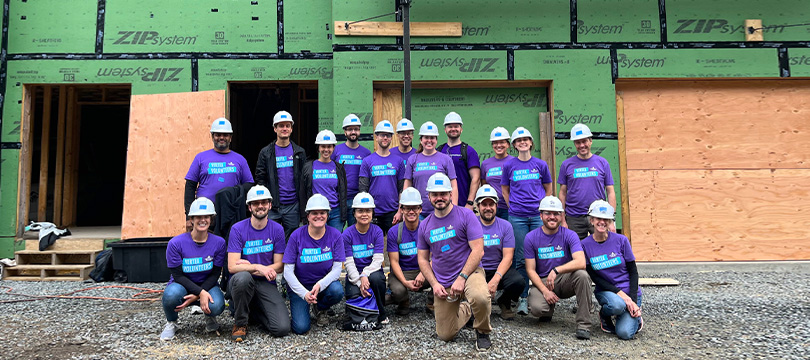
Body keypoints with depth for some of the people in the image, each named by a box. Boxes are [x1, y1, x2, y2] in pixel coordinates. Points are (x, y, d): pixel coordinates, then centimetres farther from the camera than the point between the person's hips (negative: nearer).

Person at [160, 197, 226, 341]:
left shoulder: (219, 242, -9)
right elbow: (178, 275, -14)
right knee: (172, 294, -36)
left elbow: (215, 274, -7)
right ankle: (171, 323, 0)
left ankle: (210, 317, 10)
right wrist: (200, 292, -27)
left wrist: (196, 296, -21)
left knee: (217, 306, -32)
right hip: (182, 285, 0)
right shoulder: (176, 243, -14)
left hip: (207, 285, 1)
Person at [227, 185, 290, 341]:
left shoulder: (277, 229, 1)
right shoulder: (237, 229, -5)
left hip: (266, 283, 2)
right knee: (243, 277, -40)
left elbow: (279, 266, 0)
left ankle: (252, 309, 15)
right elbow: (232, 267, -11)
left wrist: (249, 266, -12)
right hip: (242, 282, -2)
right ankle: (240, 323, -11)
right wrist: (258, 267, -26)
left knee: (282, 328, -18)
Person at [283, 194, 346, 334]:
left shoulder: (335, 235, -9)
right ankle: (296, 307, 17)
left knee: (337, 291, -32)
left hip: (325, 282, 2)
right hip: (300, 286, -1)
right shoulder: (296, 236, -12)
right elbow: (288, 271, -12)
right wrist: (304, 293, -24)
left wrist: (320, 285, -29)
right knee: (301, 328, -19)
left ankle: (320, 309, 3)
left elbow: (337, 269, -11)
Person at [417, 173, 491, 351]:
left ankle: (482, 332, -5)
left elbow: (478, 250, -13)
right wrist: (434, 284, -4)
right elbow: (423, 258, 11)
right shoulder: (425, 225, 6)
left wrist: (462, 278, -20)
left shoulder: (466, 215, -7)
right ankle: (466, 310, 37)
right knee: (445, 335, 5)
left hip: (469, 272, -4)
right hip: (442, 283, 4)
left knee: (480, 298, -39)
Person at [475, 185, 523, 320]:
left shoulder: (505, 226, 3)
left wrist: (495, 279, -21)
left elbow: (508, 257, -5)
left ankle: (504, 302, 6)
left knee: (518, 282, -30)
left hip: (500, 270, 1)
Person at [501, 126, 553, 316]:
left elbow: (548, 189, 17)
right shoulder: (509, 166, 6)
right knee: (521, 259, 1)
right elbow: (505, 189, 15)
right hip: (517, 217, 0)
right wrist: (514, 207, 7)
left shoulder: (540, 164, 7)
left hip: (538, 216, 1)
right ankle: (523, 298, 8)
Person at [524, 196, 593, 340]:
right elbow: (531, 270, -3)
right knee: (537, 308, -29)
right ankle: (548, 308, 13)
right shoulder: (531, 237, -3)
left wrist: (556, 270, -34)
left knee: (582, 275, -33)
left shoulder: (569, 235, -6)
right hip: (542, 281, 0)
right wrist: (545, 290, -16)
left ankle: (583, 324, -22)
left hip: (565, 280, 0)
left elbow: (581, 262, -22)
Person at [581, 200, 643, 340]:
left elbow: (633, 272, -2)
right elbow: (594, 277, -6)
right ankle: (605, 316, 1)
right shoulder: (585, 244, -5)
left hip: (629, 291, 0)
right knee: (616, 304, -36)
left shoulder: (621, 240, -6)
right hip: (605, 291, 0)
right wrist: (619, 293, -17)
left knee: (625, 333, -21)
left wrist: (633, 301, -12)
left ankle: (635, 318, 16)